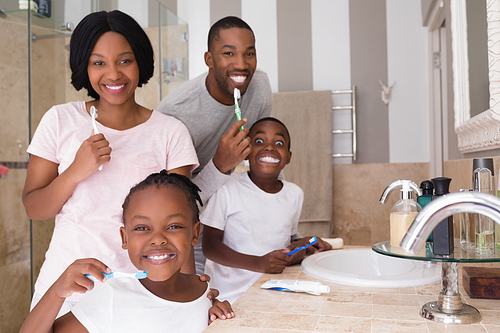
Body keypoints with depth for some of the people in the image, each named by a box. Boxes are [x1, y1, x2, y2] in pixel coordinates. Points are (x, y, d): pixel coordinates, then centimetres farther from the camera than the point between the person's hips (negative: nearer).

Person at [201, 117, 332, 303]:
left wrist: (301, 245, 0)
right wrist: (258, 264, -19)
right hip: (231, 297, -5)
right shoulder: (226, 188, -7)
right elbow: (210, 246, -7)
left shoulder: (295, 194, 9)